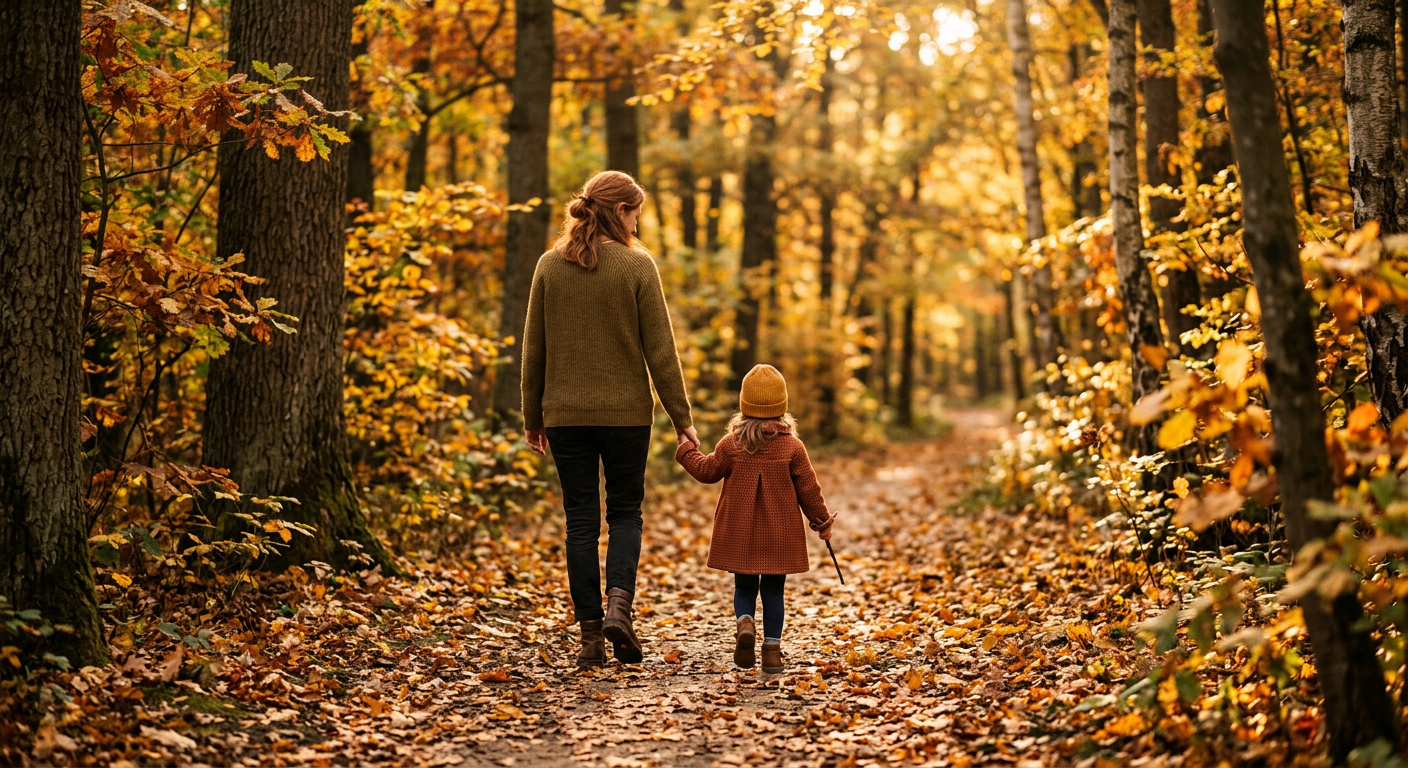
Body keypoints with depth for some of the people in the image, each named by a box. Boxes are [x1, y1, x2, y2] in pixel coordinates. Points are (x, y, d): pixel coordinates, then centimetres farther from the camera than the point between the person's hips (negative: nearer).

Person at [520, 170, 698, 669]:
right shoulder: (637, 266, -7)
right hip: (626, 412, -2)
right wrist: (681, 417, -1)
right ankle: (619, 604, -8)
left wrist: (533, 416, 14)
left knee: (581, 520, 8)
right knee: (625, 511, 13)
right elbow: (660, 351, -7)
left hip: (566, 413, 2)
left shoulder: (550, 266, 1)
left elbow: (533, 349, 5)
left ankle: (590, 634, 8)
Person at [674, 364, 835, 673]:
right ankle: (772, 651, 4)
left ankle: (744, 624, -15)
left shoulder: (730, 445, -6)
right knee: (773, 591, 8)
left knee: (744, 587, 13)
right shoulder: (793, 447, -6)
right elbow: (808, 489, -1)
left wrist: (686, 450, 25)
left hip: (739, 536, 0)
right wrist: (821, 521, 12)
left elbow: (707, 471, 8)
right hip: (779, 537, 0)